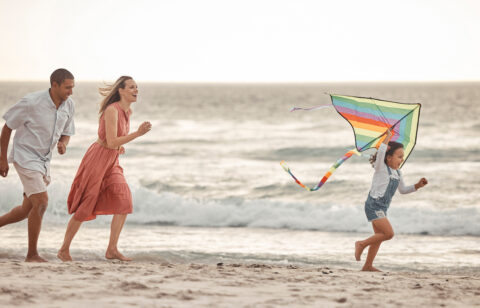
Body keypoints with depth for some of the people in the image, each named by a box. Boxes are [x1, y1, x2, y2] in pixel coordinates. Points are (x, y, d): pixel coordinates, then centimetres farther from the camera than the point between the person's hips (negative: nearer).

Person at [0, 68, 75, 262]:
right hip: (25, 157, -8)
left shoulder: (69, 106, -1)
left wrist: (63, 145, -12)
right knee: (41, 202, -17)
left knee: (28, 210, 14)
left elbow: (66, 133, 12)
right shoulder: (31, 103, -19)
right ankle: (32, 254, -7)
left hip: (44, 161, 8)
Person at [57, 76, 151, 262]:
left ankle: (112, 250, -6)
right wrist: (138, 134, -31)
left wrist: (120, 147, 6)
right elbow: (111, 142, -28)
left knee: (124, 202, -8)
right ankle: (64, 250, 15)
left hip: (112, 162, 8)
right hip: (97, 159, -8)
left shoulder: (128, 112, 6)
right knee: (85, 208, 0)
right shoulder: (112, 110, -21)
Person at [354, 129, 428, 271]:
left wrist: (417, 186, 12)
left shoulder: (397, 173, 14)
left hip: (382, 208, 9)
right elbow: (380, 153, -30)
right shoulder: (381, 168, -10)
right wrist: (387, 138, -30)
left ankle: (368, 265, 19)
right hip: (374, 205, -9)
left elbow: (403, 190, 25)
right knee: (388, 233, -18)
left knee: (379, 237, 12)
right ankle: (362, 244, -3)